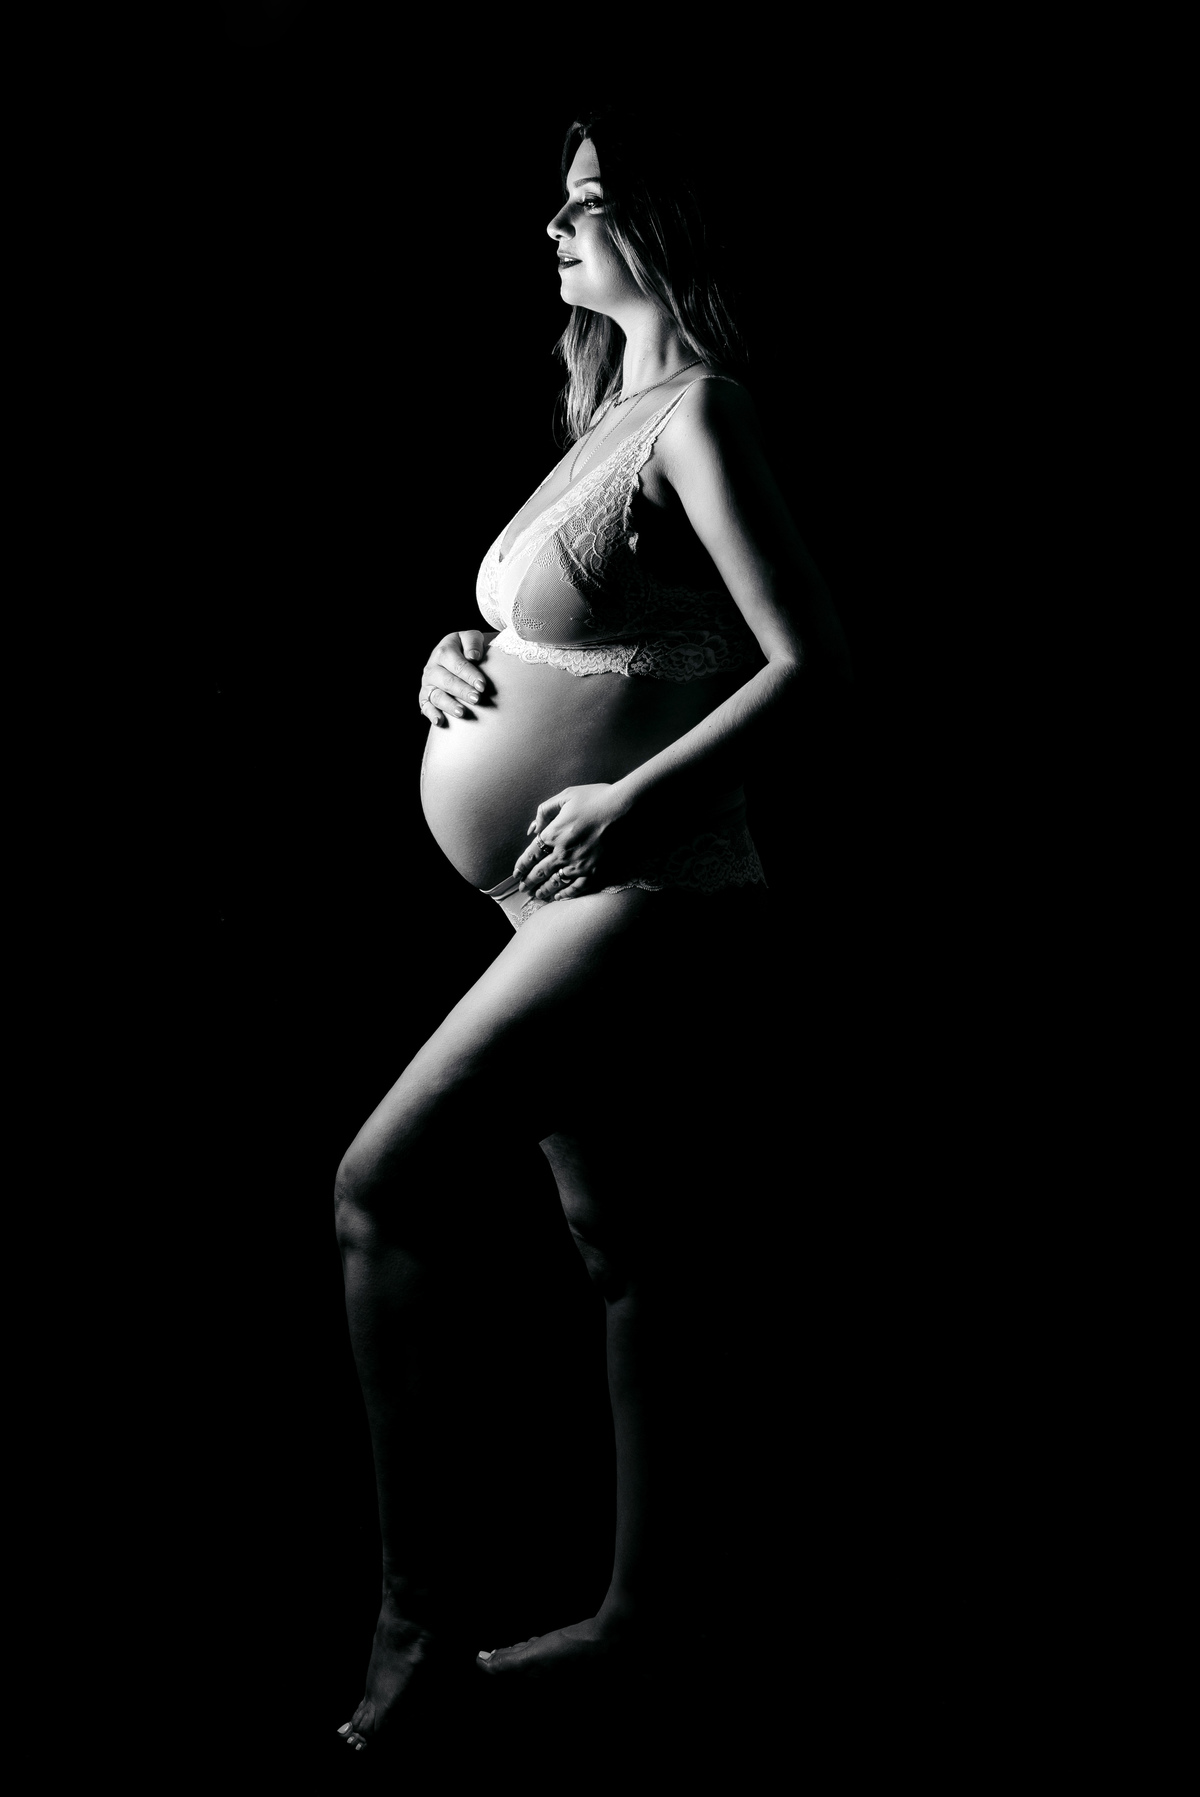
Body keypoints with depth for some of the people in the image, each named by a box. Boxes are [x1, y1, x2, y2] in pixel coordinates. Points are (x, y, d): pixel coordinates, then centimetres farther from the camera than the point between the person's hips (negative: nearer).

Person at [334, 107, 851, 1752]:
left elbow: (813, 658, -19)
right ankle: (640, 1606, 24)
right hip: (583, 901, 10)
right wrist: (460, 659, 5)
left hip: (645, 899, -10)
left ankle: (411, 1609, -5)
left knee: (383, 1187, -14)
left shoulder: (697, 413, -12)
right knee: (618, 1248, 13)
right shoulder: (613, 409, 15)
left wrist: (637, 800, -24)